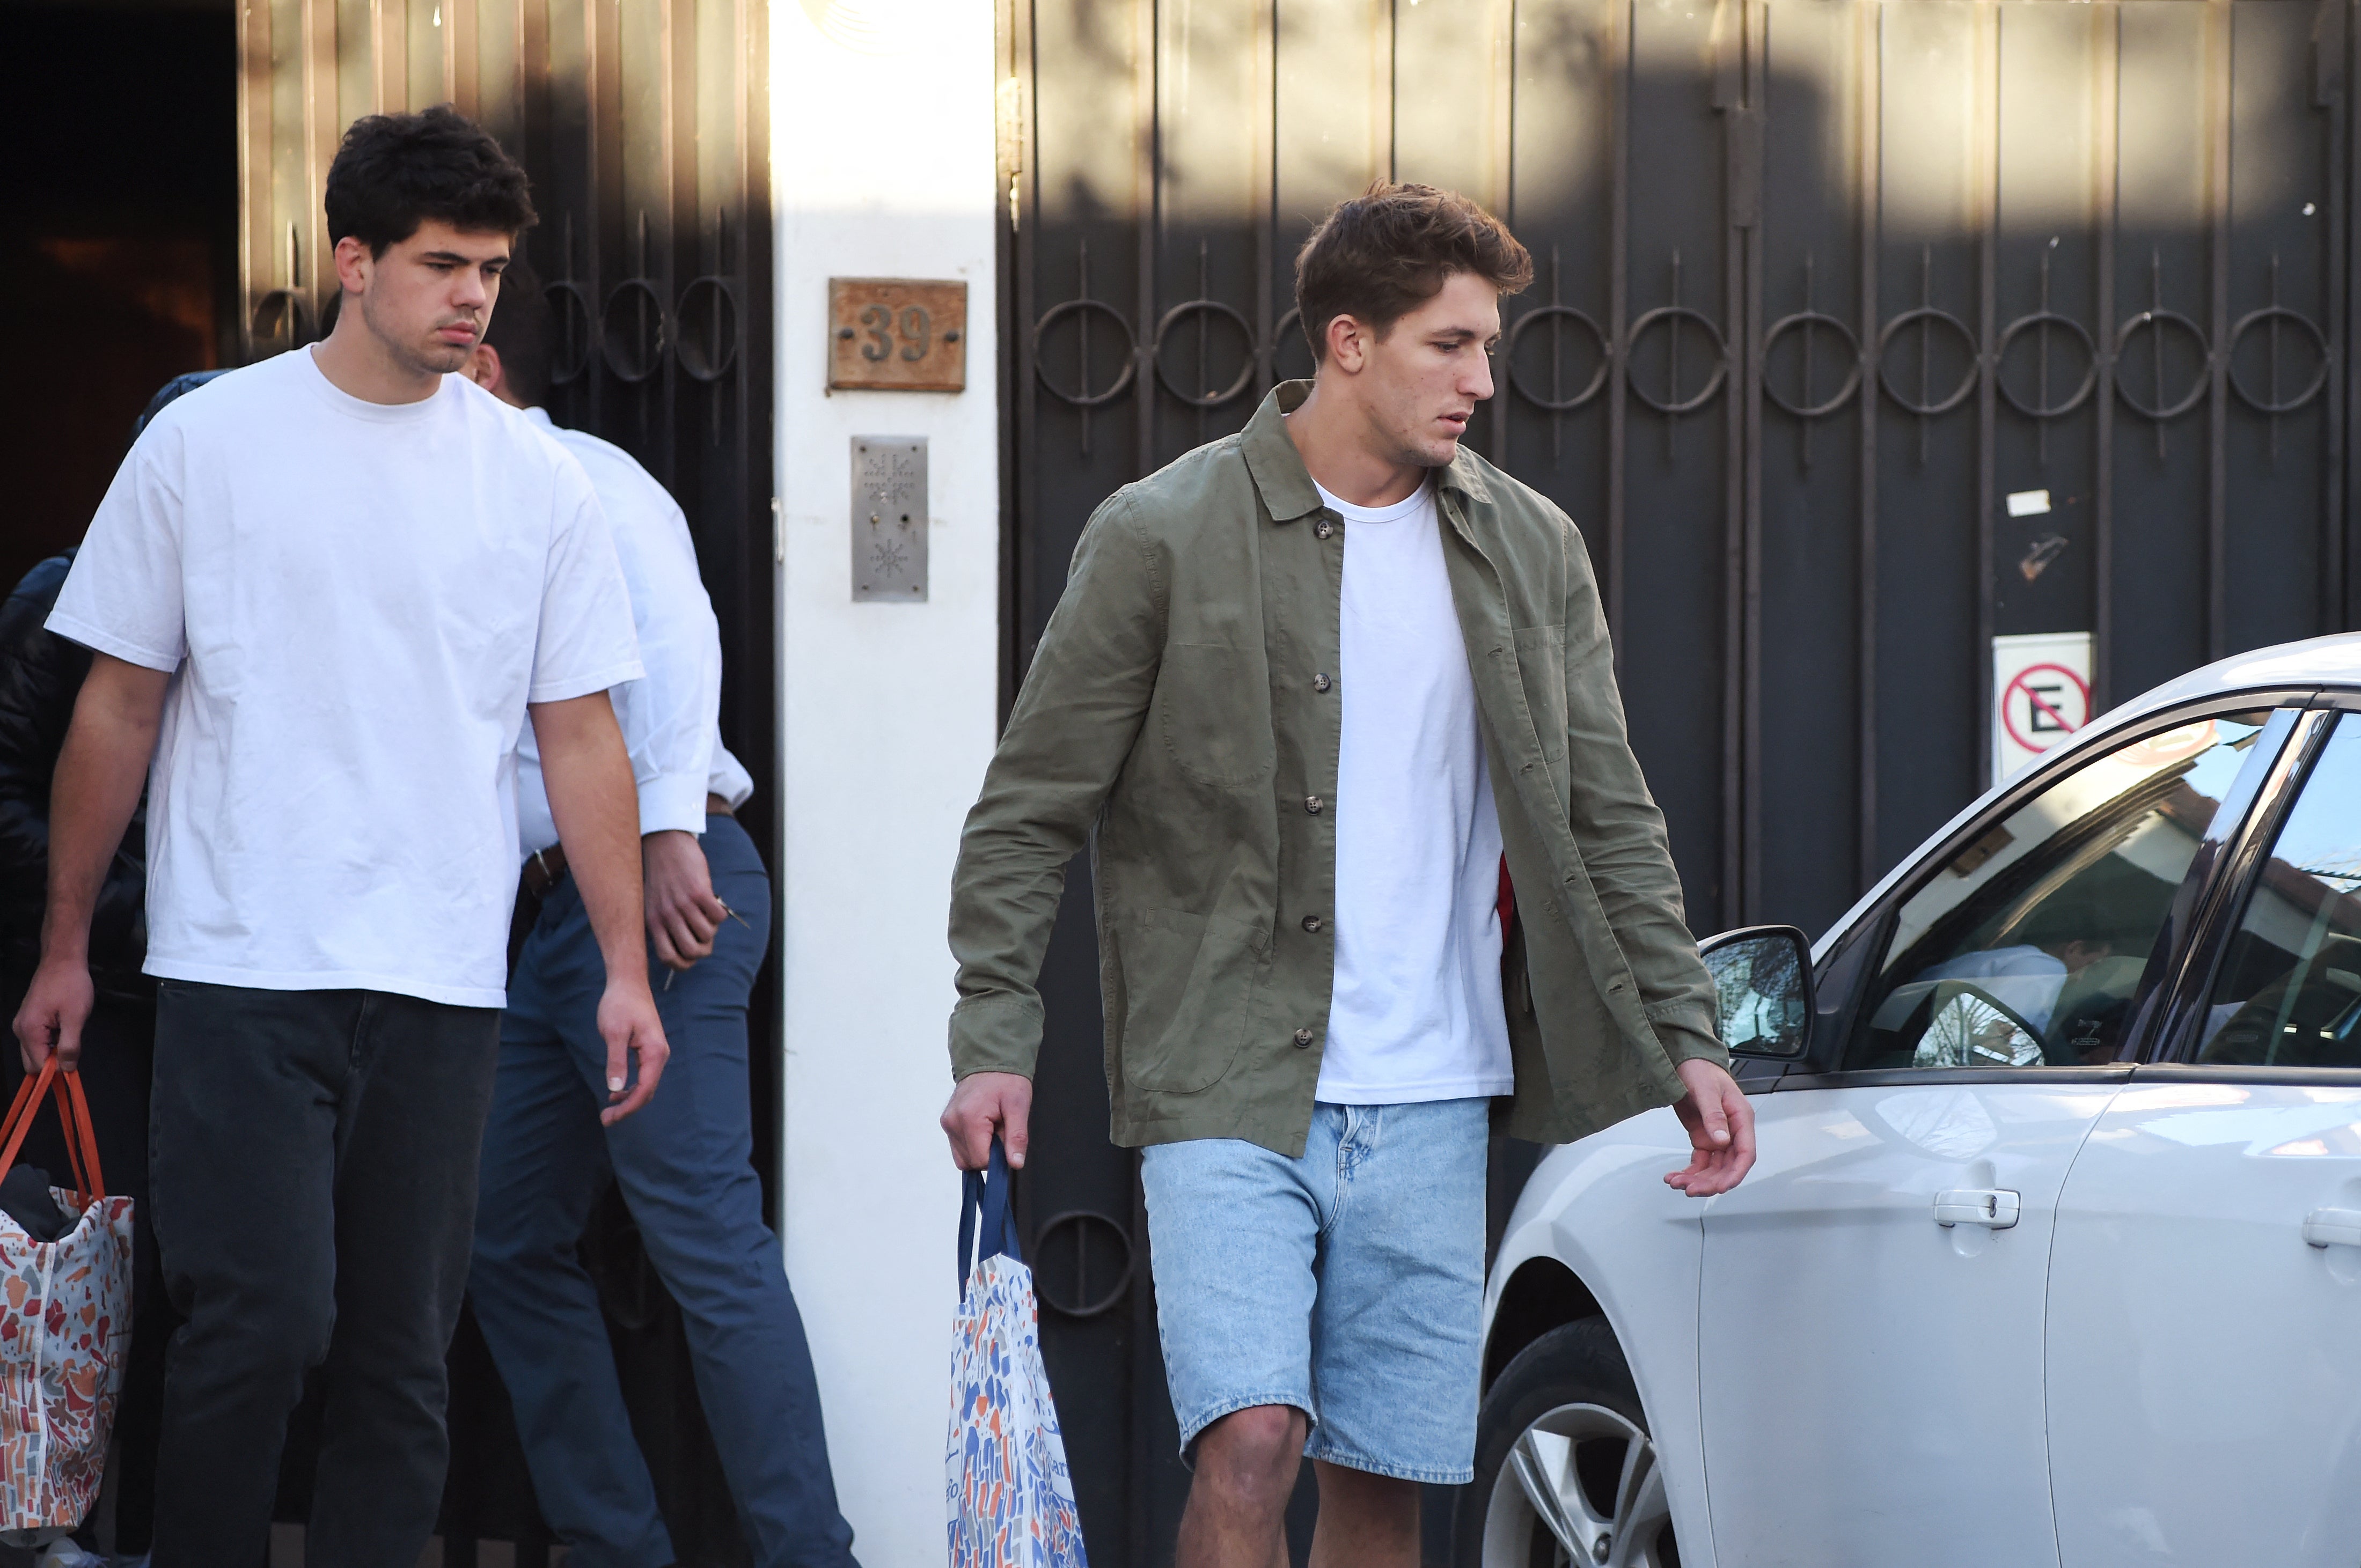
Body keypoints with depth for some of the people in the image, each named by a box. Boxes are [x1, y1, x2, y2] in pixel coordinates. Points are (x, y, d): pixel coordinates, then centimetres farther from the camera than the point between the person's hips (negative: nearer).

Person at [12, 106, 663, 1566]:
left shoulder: (535, 475, 7)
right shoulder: (208, 442, 2)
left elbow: (581, 733, 9)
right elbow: (121, 705, 7)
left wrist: (625, 969, 4)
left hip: (442, 981, 2)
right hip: (240, 966, -2)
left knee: (403, 1350, 4)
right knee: (260, 1322, -11)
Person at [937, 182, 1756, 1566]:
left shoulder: (1531, 552, 9)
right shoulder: (1163, 538, -3)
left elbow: (1607, 816, 14)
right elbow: (1030, 812, 0)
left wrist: (1687, 1036, 5)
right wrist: (995, 1042, -6)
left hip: (1431, 1109, 4)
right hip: (1228, 1088, -4)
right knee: (1250, 1443, -17)